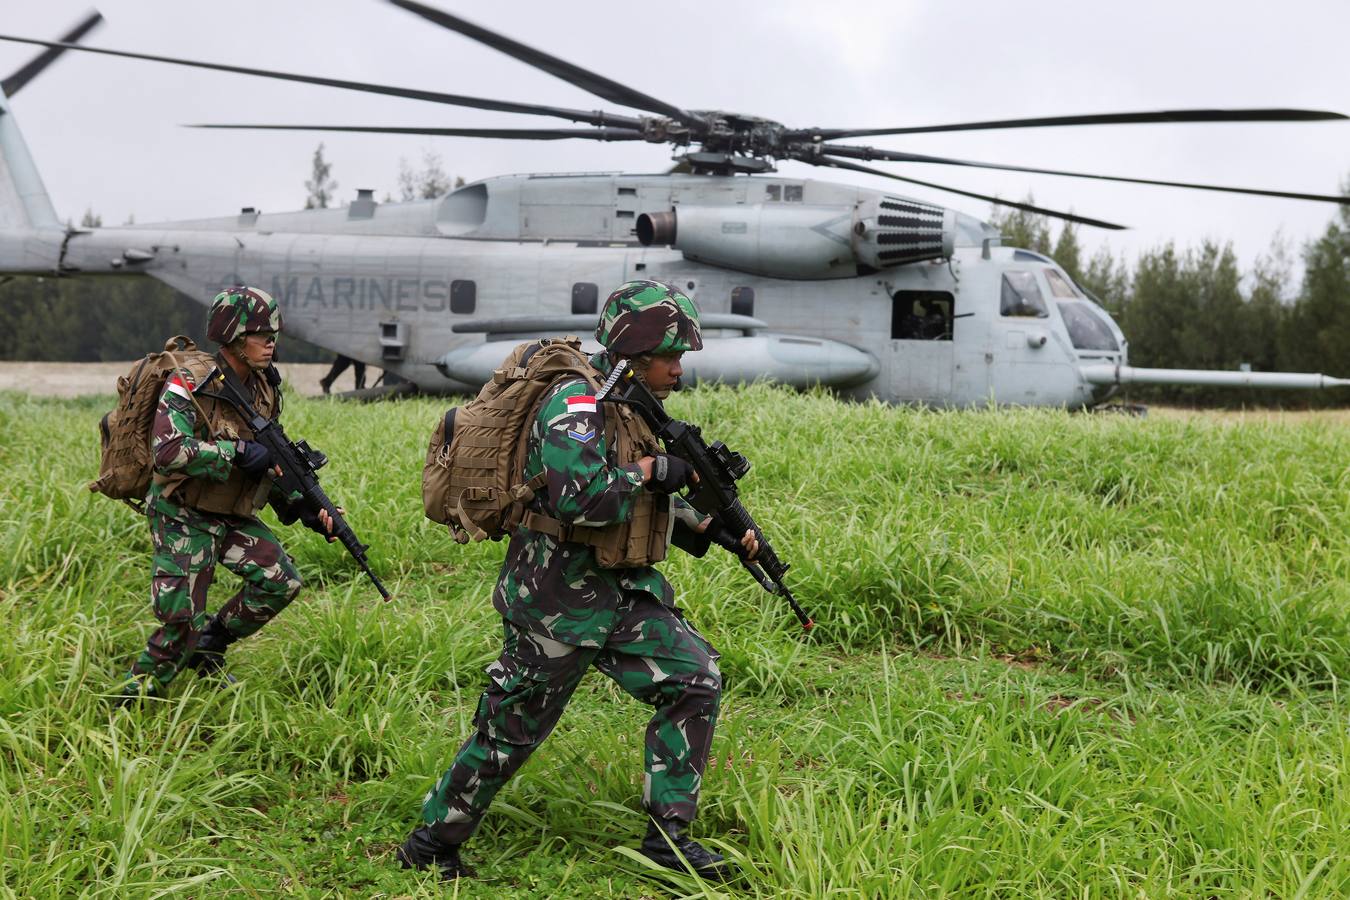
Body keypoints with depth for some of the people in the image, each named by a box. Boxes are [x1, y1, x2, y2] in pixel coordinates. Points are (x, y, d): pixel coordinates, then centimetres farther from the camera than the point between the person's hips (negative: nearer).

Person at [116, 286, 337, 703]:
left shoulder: (265, 390, 2)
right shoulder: (190, 385, -20)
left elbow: (270, 465, 11)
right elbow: (168, 450, -33)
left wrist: (305, 509, -1)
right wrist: (238, 451, -30)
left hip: (234, 516, 7)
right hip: (182, 517, -7)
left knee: (281, 582, -6)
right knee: (181, 620, -9)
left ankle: (209, 647, 13)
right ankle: (136, 692, 13)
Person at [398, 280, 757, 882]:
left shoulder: (634, 407, 12)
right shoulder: (575, 404, -17)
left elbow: (650, 505, 24)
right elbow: (578, 498, -32)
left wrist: (714, 531, 11)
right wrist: (652, 470, -19)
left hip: (625, 594, 8)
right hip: (556, 599, -8)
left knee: (695, 680, -4)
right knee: (511, 728, 3)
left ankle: (667, 837, 3)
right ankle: (431, 844, 21)